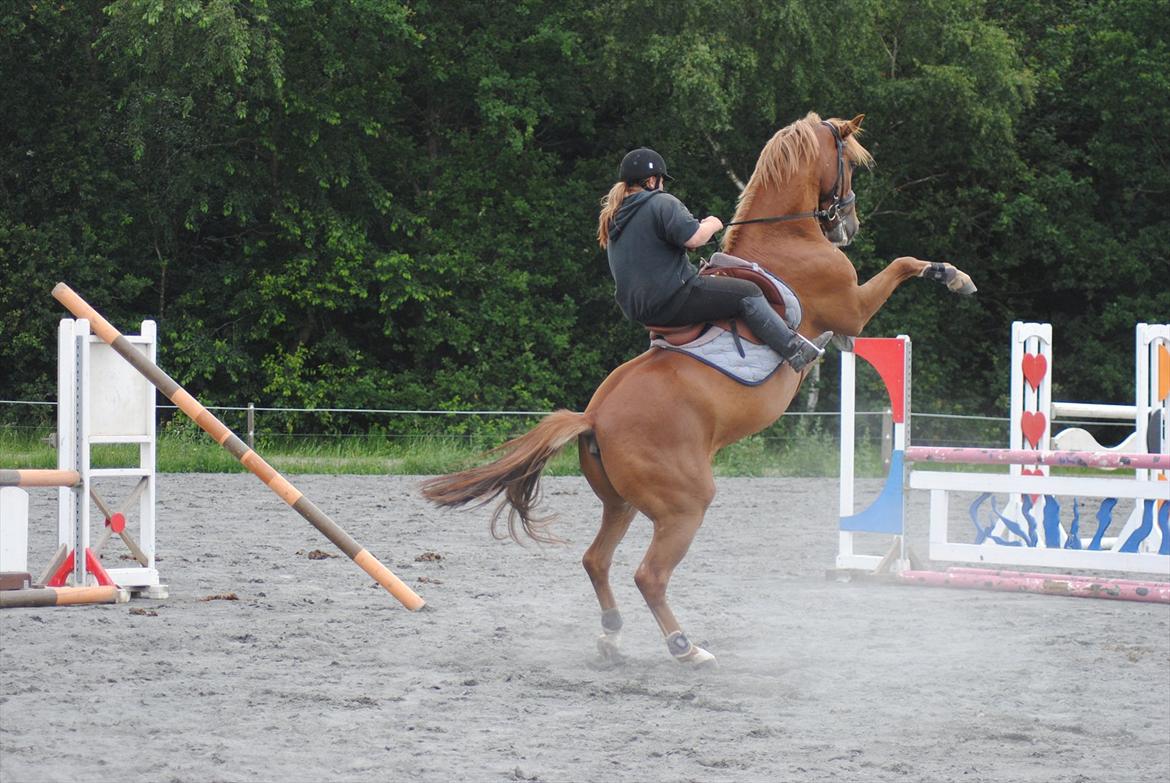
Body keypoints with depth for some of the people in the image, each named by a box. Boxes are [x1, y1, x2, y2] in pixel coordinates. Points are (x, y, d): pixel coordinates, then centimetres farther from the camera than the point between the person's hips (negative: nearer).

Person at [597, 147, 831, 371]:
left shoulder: (613, 218, 16)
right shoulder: (661, 203, -12)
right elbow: (694, 238, -22)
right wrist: (712, 225, 0)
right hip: (673, 302, -10)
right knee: (747, 293, -1)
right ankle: (795, 350, -3)